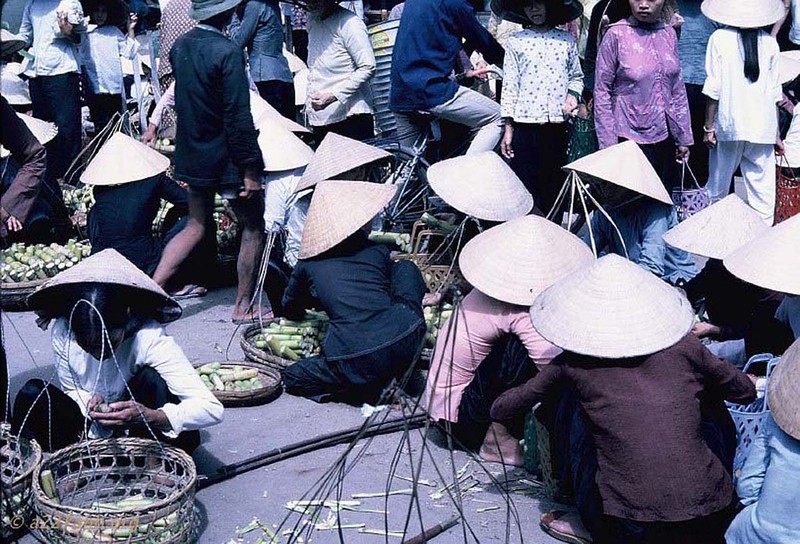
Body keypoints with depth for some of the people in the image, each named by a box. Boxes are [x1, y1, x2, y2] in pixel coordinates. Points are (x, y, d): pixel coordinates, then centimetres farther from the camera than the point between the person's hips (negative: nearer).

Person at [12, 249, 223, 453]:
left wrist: (151, 417, -49)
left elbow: (212, 408, -33)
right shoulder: (62, 332, -20)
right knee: (32, 394, -21)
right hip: (92, 430, 2)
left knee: (153, 381, -32)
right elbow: (70, 390, 0)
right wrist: (89, 404, -25)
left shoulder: (148, 337, -29)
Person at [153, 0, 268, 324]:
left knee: (196, 226, 19)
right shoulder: (226, 52, -20)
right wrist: (251, 168, -18)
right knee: (253, 227, 9)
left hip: (191, 153, 7)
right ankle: (244, 307, 15)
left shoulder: (180, 46, 3)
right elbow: (238, 117, -22)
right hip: (225, 159, -7)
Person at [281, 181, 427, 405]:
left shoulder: (308, 263, 14)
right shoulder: (378, 252, 14)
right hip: (407, 342, 1)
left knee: (291, 377, 23)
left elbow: (290, 308, 32)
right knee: (406, 266, 25)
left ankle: (375, 390, 4)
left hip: (357, 361, -1)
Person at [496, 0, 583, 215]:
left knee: (554, 186, 5)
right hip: (525, 124, -2)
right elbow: (509, 86, 3)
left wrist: (572, 94, -3)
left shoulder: (567, 40, 10)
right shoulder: (515, 42, 5)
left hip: (557, 124, 2)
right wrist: (508, 128, -1)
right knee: (525, 187, -3)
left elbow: (576, 76, 19)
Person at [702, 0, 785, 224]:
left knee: (718, 188, 9)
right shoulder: (769, 42, 3)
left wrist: (709, 126, 1)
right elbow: (775, 94, 6)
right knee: (763, 188, 4)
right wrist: (776, 133, 13)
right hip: (763, 127, 2)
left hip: (730, 125, -2)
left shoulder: (720, 39, -3)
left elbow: (714, 88, -6)